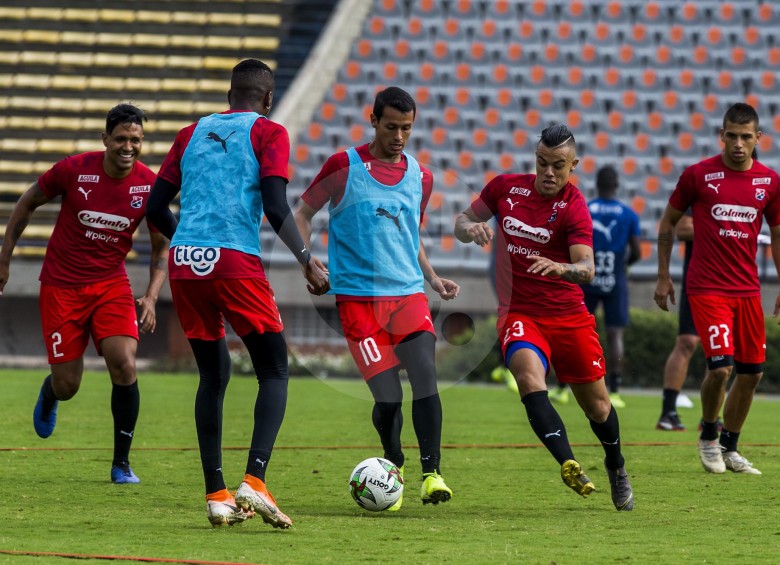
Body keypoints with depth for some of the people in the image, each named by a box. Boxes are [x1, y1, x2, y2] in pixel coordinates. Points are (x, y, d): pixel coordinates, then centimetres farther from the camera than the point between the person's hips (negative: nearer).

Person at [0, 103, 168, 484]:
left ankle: (121, 463, -2)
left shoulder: (150, 185, -10)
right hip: (62, 285, -1)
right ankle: (48, 396, 40)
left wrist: (151, 298, -12)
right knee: (67, 387, -1)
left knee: (124, 367, -19)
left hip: (111, 284, 1)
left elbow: (161, 246, 1)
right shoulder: (74, 170, -15)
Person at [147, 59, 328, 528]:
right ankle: (254, 481, -17)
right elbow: (276, 207, -9)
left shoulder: (192, 133, 19)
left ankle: (216, 494, 10)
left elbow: (156, 208, 18)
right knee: (275, 372, 3)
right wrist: (307, 260, -3)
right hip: (236, 262, -5)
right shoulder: (269, 133, 5)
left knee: (214, 375, 16)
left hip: (185, 262, 5)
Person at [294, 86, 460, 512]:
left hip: (408, 293, 3)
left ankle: (431, 475, -15)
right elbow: (303, 213, 7)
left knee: (425, 376, -18)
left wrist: (433, 279, 12)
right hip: (357, 297, -3)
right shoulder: (344, 166, -2)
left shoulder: (420, 177, 12)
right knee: (387, 396, -9)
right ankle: (394, 465, 20)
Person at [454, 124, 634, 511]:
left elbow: (586, 269, -22)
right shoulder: (506, 187, 1)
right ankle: (568, 465, -40)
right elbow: (463, 221, 14)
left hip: (569, 316, -1)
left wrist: (561, 268, -44)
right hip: (517, 314, 1)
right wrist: (471, 228, -10)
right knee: (528, 372, -30)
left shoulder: (574, 207, -10)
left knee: (596, 403, 8)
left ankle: (616, 466, 39)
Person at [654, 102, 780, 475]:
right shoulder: (698, 175, -5)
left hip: (748, 288, 4)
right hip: (706, 288, -4)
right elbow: (668, 222, 6)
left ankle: (729, 448, 21)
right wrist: (663, 276, 5)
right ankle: (708, 435, 11)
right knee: (720, 366, -15)